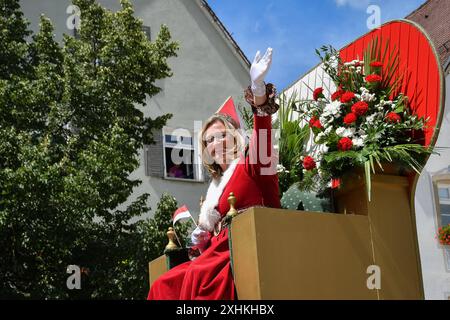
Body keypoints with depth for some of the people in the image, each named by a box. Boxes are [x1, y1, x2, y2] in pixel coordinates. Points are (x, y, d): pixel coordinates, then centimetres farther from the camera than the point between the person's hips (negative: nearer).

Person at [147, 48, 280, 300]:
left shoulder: (251, 165, 4)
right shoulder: (217, 184, 26)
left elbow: (262, 140, -20)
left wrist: (258, 87, -35)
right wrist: (201, 240, 4)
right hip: (221, 253, 8)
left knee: (196, 277, -31)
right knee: (165, 285, -10)